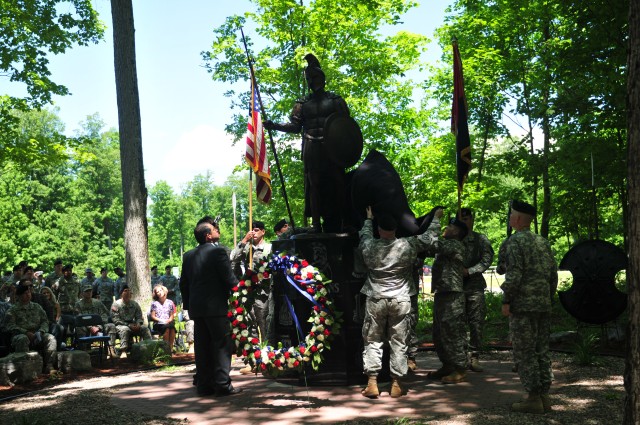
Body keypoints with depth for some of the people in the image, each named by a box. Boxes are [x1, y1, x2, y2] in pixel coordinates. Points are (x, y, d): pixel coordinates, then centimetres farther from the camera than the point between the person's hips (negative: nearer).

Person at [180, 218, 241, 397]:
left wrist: (188, 304, 22)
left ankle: (203, 385, 14)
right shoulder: (218, 251, -10)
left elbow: (183, 283, 15)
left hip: (196, 307, 7)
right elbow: (230, 279, -12)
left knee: (202, 346, 10)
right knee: (222, 345, 0)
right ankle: (222, 384, -1)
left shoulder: (188, 255, 11)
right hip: (216, 307, -7)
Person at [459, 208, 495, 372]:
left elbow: (487, 259, -5)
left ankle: (474, 357, 6)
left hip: (474, 286, -1)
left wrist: (469, 271, -15)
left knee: (476, 322, -1)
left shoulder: (480, 239, 5)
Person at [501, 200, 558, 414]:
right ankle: (544, 396, 14)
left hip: (522, 306, -7)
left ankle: (533, 399, -1)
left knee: (524, 352, -2)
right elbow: (554, 274, 13)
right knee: (542, 350, 11)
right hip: (543, 305, 8)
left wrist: (506, 301, -12)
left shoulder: (516, 241, -9)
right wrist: (548, 298, 20)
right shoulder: (543, 242, 13)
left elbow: (514, 274, -17)